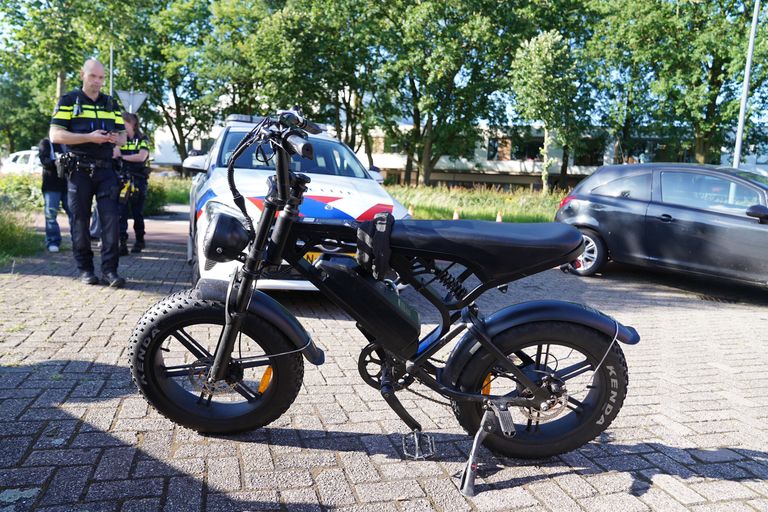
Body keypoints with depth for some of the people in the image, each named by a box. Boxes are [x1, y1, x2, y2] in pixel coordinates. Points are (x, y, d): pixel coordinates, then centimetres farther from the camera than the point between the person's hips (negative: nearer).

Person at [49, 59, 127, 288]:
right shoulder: (69, 100, 4)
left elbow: (122, 136, 17)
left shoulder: (111, 104, 15)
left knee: (111, 219, -7)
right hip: (79, 170, -2)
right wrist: (89, 137, -18)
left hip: (105, 169, 2)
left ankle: (110, 269, -6)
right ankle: (85, 269, 12)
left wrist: (115, 138, -8)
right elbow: (56, 135, -5)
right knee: (80, 221, 2)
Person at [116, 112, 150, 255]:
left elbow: (141, 157, -13)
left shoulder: (142, 139, 3)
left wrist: (122, 156, -13)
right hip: (122, 179, 2)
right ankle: (122, 243, -15)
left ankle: (139, 241, 26)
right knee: (121, 212, -11)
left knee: (137, 213, 8)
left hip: (138, 180, -2)